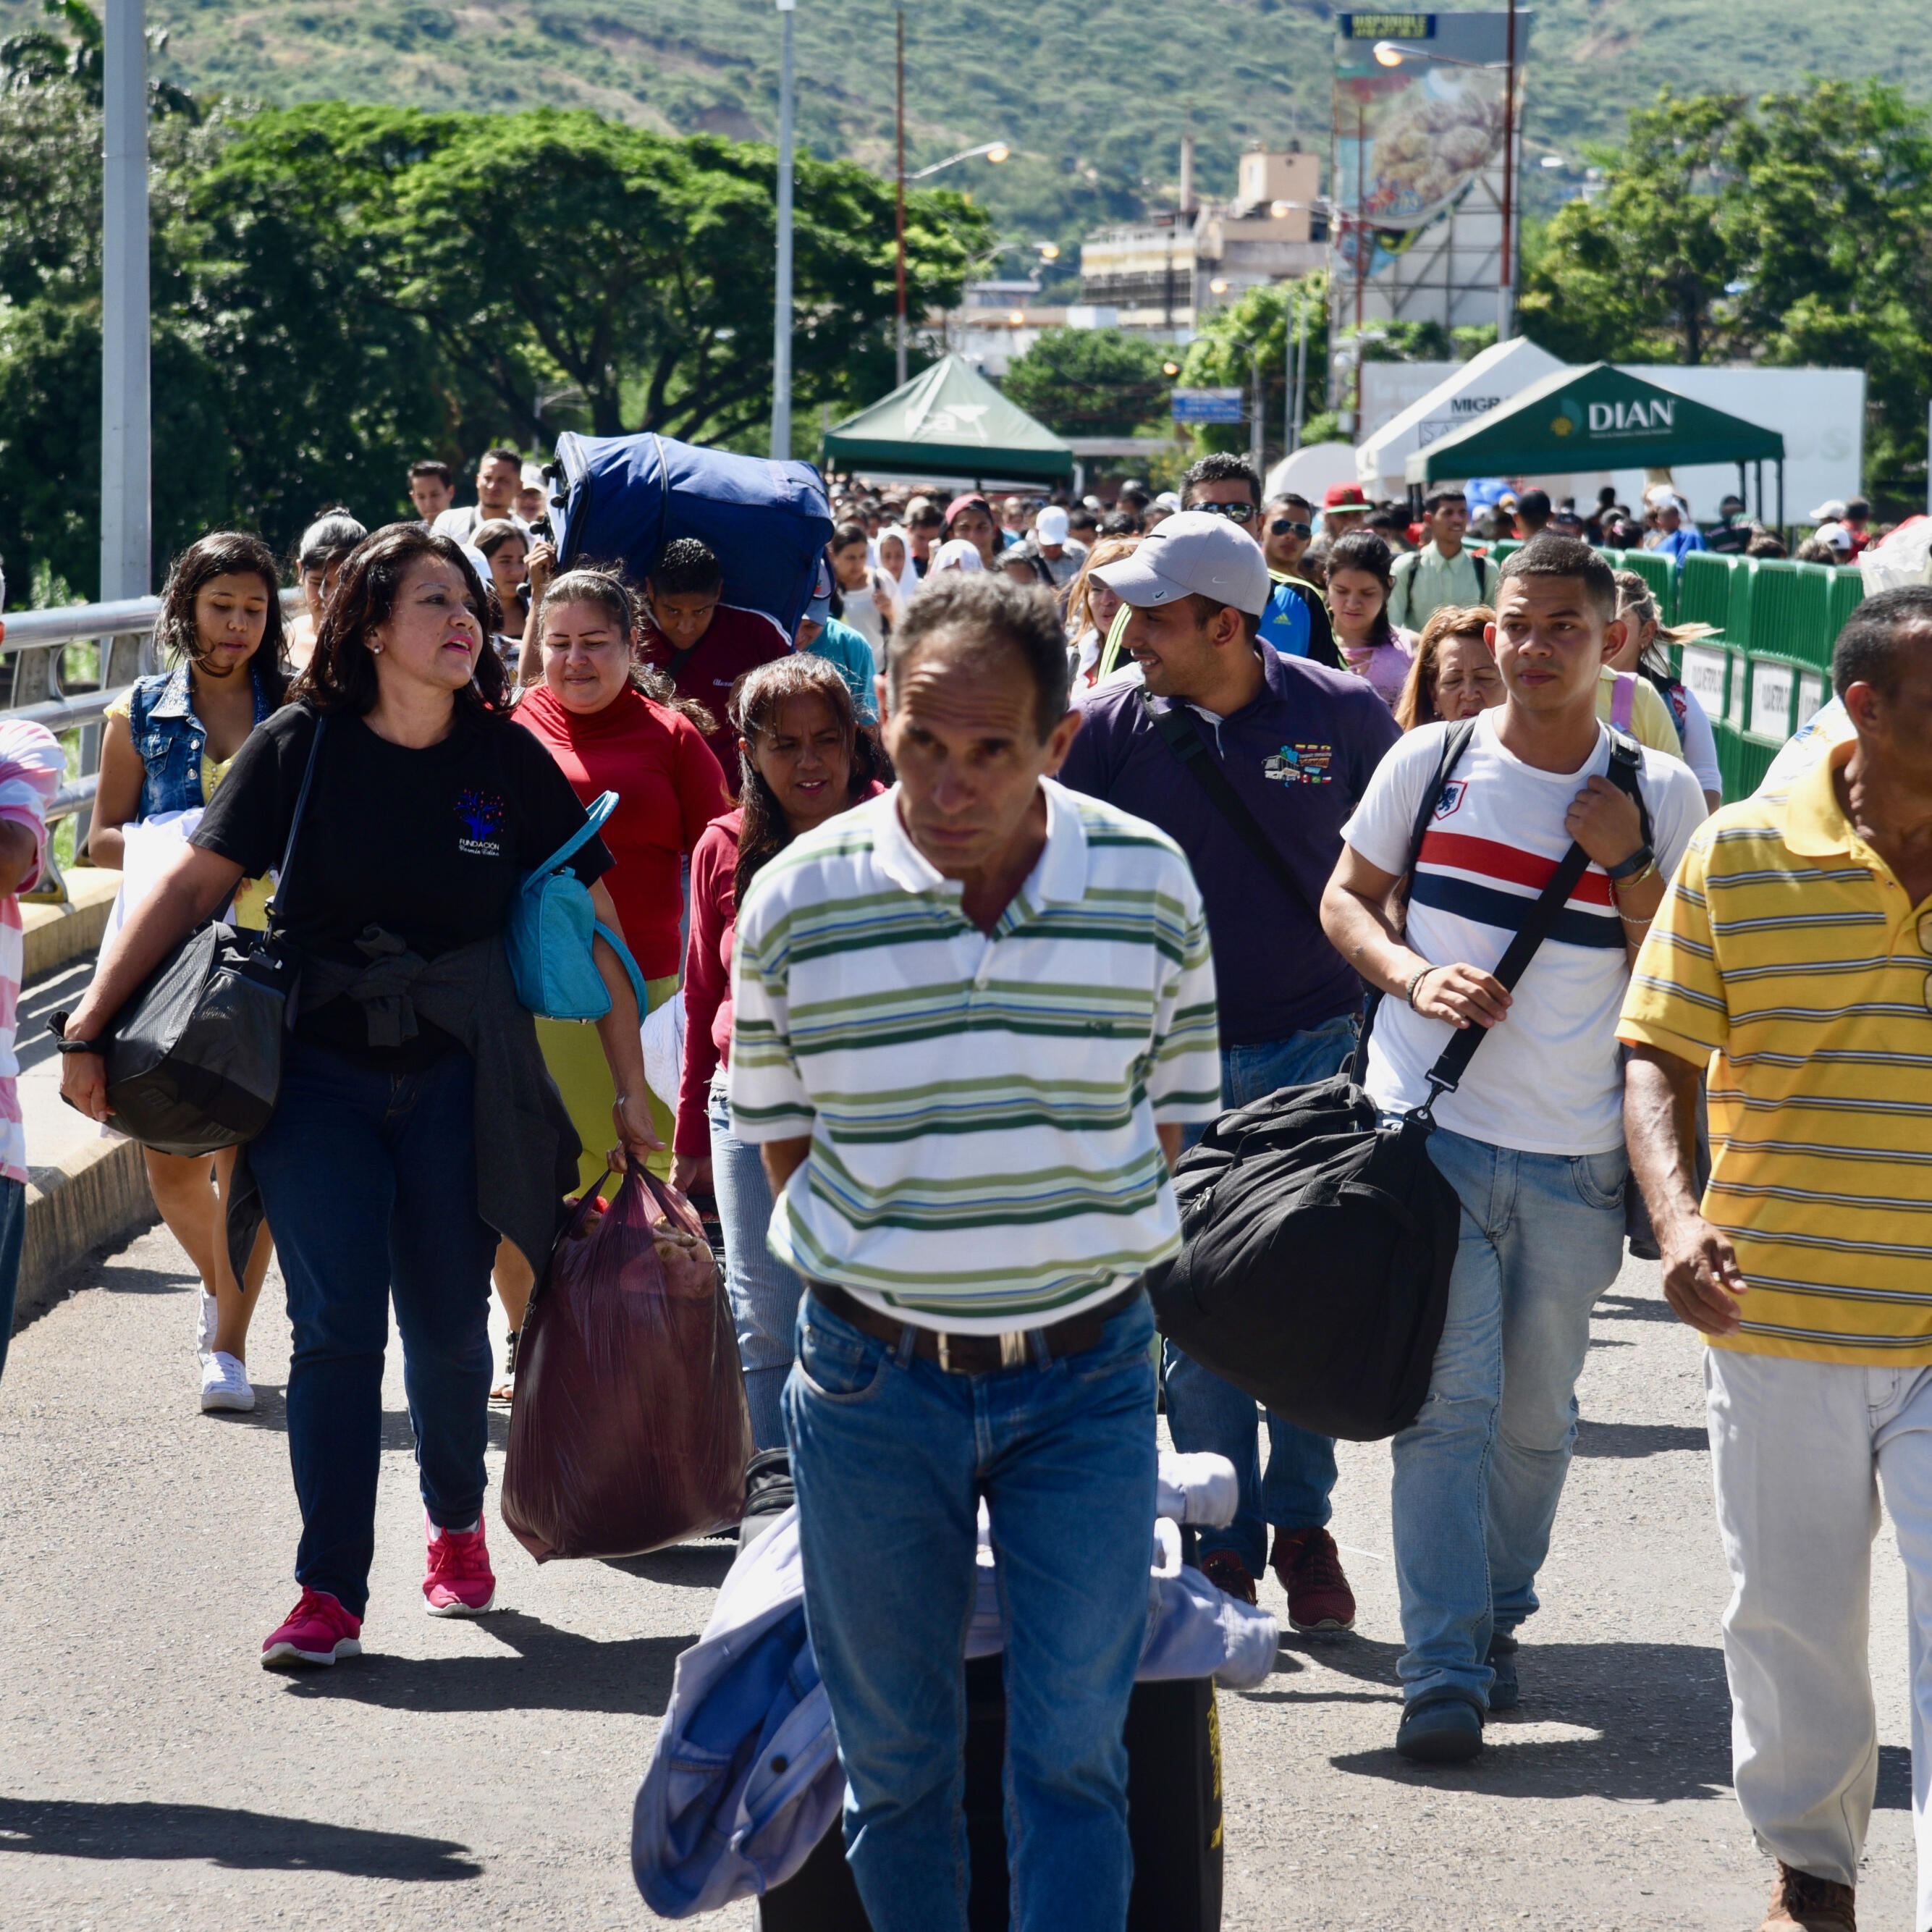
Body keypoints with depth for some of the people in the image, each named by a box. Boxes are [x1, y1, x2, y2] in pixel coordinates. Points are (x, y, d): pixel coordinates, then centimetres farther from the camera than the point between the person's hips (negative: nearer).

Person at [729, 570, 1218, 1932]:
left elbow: (1168, 1113, 7)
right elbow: (781, 1139, 4)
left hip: (1086, 1372, 0)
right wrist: (897, 1280, 2)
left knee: (1073, 1750, 1)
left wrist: (1070, 1263, 3)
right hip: (875, 1374, 0)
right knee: (894, 1751, 10)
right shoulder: (801, 900, -7)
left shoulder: (1147, 885, -5)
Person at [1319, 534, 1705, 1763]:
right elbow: (1346, 898, 10)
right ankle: (1445, 1671, -8)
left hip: (1574, 1156, 1)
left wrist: (1628, 863, -13)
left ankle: (1497, 1616, 33)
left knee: (1536, 1414, 11)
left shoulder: (1663, 796, 1)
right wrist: (1413, 975, -9)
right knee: (1448, 1402, -9)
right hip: (1430, 1126, -1)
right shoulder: (1431, 762, 1)